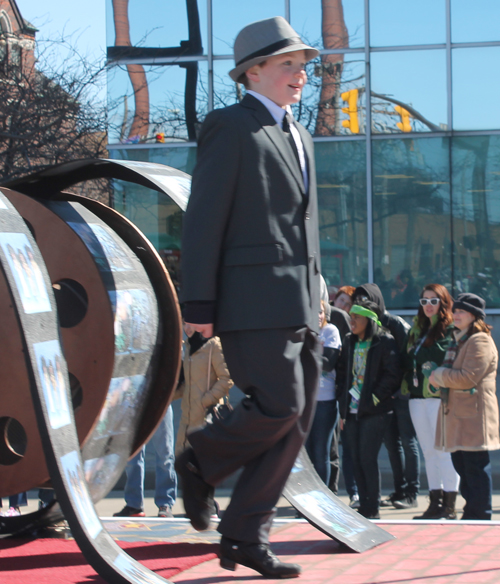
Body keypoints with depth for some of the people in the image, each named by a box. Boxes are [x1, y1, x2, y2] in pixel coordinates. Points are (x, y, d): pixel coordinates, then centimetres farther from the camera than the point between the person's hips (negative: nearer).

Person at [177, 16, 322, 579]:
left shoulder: (298, 138, 22)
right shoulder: (229, 127, -3)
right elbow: (203, 221, -9)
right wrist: (198, 306, -14)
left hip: (300, 308, 8)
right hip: (255, 301, -8)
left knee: (295, 422, 3)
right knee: (278, 407, -17)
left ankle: (244, 538, 9)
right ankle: (200, 461, 9)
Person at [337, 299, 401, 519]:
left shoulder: (385, 342, -6)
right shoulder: (349, 342, 13)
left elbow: (392, 375, -9)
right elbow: (342, 373, 18)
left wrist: (376, 398, -14)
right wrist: (343, 406, 11)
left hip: (374, 411, -6)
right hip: (352, 410, 6)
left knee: (367, 459, -8)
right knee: (356, 460, 6)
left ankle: (373, 508, -1)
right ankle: (364, 506, 13)